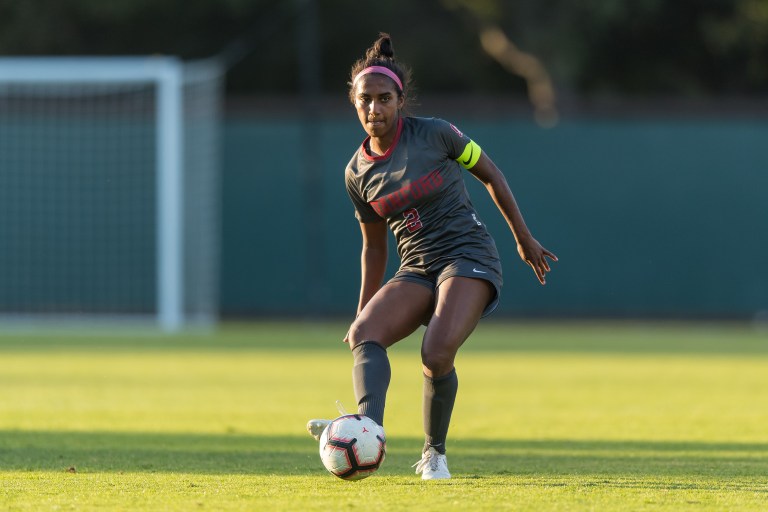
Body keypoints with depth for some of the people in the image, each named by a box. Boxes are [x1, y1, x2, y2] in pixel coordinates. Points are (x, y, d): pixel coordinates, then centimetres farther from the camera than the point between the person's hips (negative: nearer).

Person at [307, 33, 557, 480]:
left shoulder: (435, 135, -7)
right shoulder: (358, 173, 6)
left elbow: (491, 174, 5)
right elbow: (375, 245, 17)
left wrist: (524, 238, 8)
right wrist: (364, 311, 17)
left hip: (468, 256, -5)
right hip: (416, 271, 5)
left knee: (437, 353, -27)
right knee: (364, 334, -24)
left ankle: (435, 453, -6)